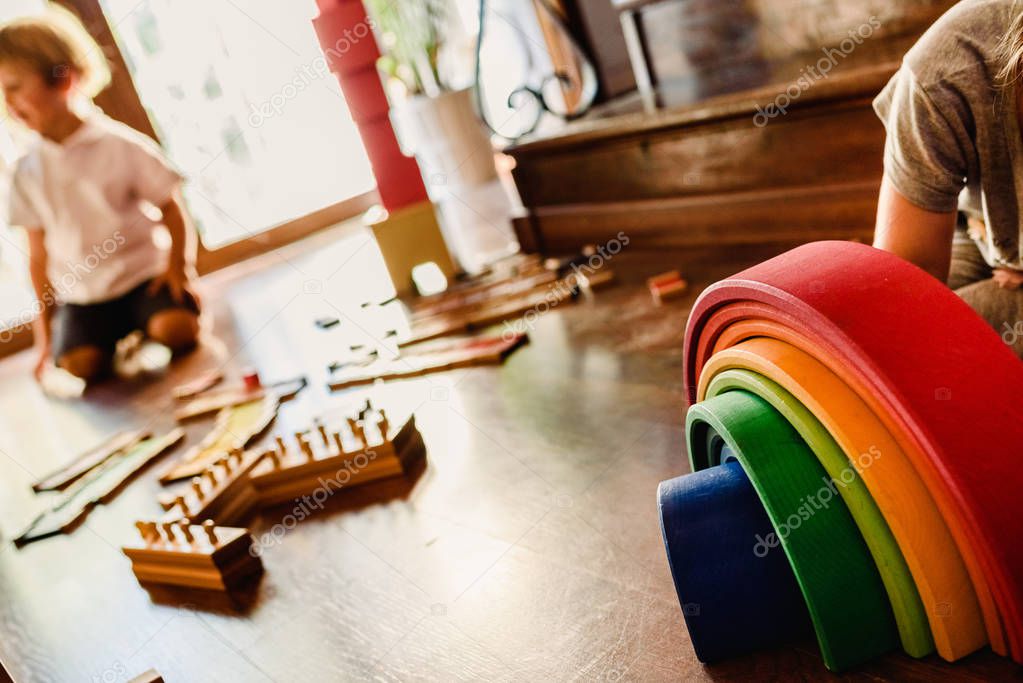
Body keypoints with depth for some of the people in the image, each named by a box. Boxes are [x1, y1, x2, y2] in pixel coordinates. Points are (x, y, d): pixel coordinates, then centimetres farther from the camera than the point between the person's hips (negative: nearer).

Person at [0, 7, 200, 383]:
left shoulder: (122, 145, -6)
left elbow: (172, 210, -1)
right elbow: (39, 255, 9)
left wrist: (179, 262, -15)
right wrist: (44, 322, 9)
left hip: (144, 270, -3)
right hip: (81, 292, 3)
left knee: (175, 328, -30)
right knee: (78, 363, -20)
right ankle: (120, 339, 10)